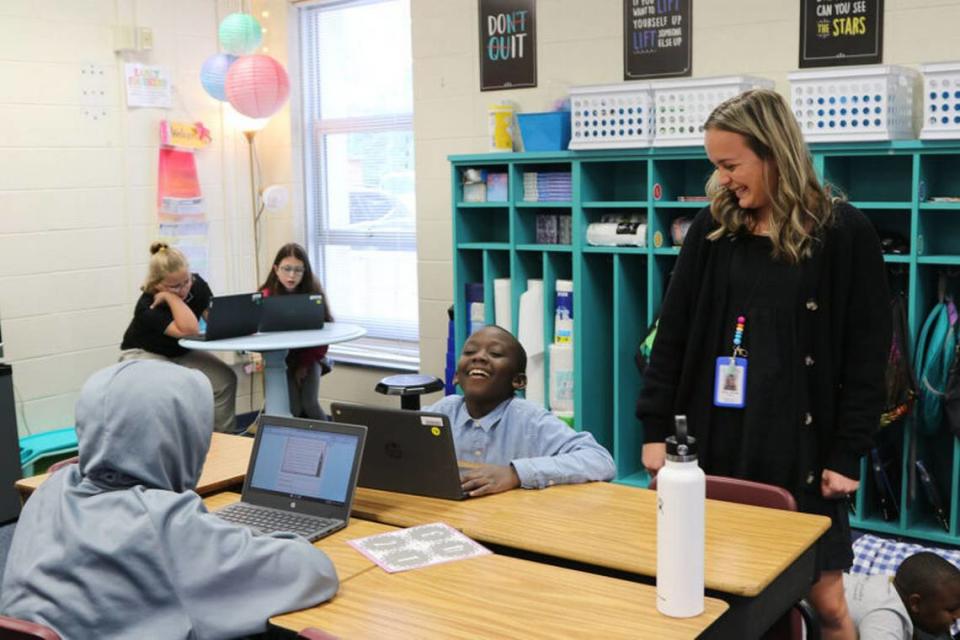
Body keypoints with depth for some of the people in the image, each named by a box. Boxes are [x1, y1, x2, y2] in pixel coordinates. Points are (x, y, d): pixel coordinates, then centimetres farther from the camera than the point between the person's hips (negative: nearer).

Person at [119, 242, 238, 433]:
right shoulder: (147, 307, -31)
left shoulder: (197, 285, -15)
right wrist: (171, 297, -38)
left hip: (182, 353, 5)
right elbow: (190, 330, -42)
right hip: (144, 354, -5)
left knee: (225, 378, -20)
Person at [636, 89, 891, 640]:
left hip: (802, 449, -2)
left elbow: (867, 355, -3)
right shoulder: (713, 227, 5)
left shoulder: (844, 233, -4)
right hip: (715, 444, 3)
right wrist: (656, 427, 1)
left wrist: (847, 454, -7)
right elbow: (673, 334, 6)